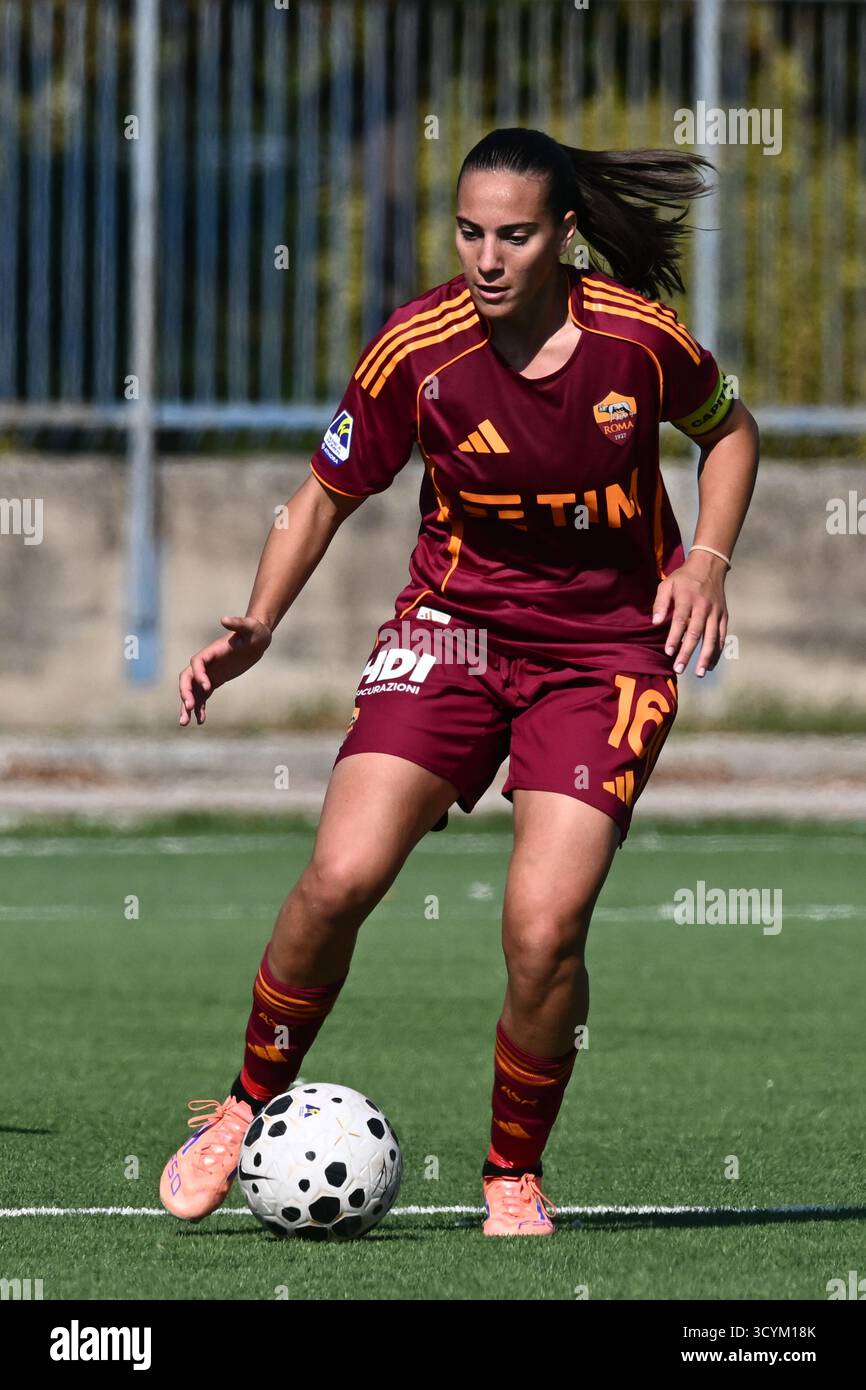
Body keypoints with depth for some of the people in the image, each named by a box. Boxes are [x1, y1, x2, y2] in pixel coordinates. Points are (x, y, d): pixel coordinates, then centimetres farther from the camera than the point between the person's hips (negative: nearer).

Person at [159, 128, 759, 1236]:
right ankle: (252, 1106, 6)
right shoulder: (416, 350, -12)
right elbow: (328, 493, 2)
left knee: (543, 930, -17)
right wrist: (255, 628, -10)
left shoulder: (639, 336, -12)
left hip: (609, 646, -1)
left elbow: (728, 429, 10)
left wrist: (707, 558, -6)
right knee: (341, 877, -18)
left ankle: (513, 1179, 7)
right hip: (453, 629, 1)